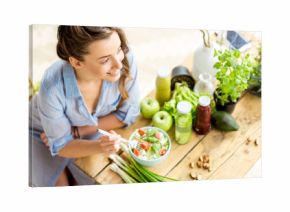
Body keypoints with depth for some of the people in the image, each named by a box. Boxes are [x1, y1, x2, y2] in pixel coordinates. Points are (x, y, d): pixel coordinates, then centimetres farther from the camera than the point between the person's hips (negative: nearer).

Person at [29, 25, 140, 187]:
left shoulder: (125, 57, -32)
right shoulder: (53, 88, -38)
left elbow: (128, 114, -17)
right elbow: (61, 145, -21)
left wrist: (76, 132, -20)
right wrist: (99, 147, -40)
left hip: (89, 131, 2)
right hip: (44, 134, -2)